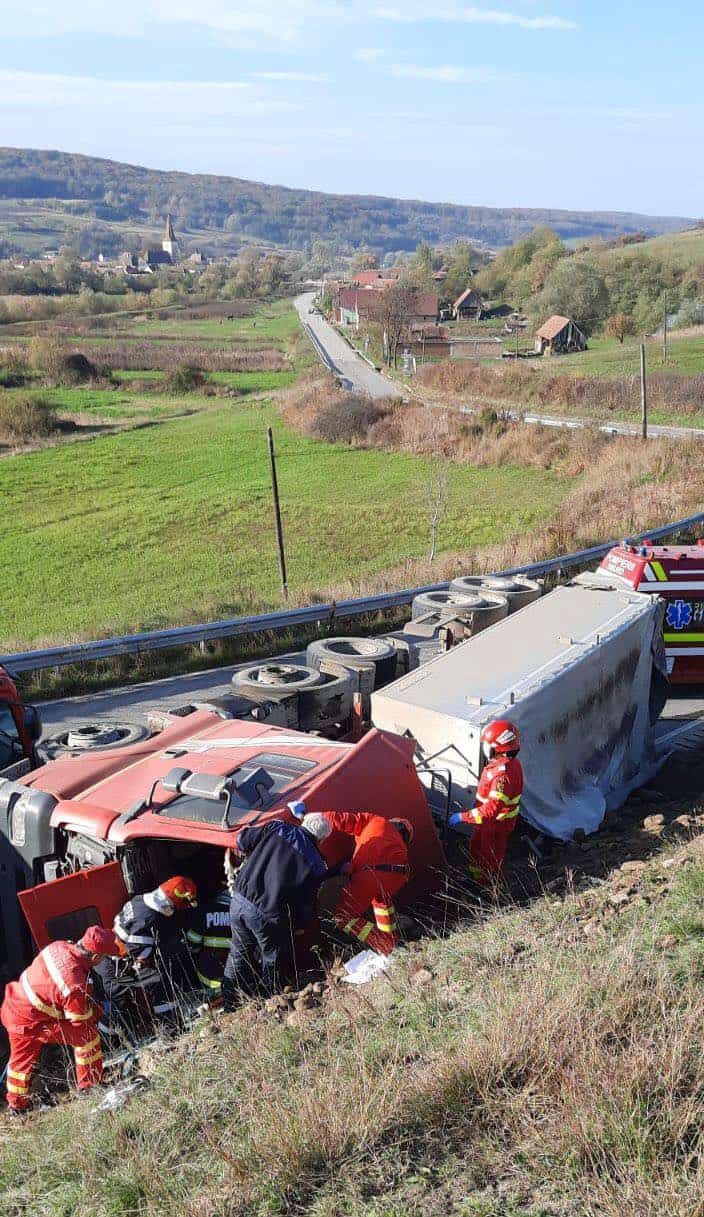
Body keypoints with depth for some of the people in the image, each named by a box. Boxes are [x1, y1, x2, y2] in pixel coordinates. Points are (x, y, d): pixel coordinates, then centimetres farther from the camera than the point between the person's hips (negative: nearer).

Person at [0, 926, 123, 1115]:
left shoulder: (59, 947, -12)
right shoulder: (76, 985, -33)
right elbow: (81, 1019, -15)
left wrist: (88, 1001, 14)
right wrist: (97, 1010, 6)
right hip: (32, 1023, -8)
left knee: (21, 1057, 28)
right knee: (88, 1035, 3)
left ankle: (16, 1105, 46)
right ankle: (90, 1086, 16)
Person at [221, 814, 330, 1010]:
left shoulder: (276, 827, 4)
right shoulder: (316, 865, -1)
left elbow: (243, 841, 8)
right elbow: (307, 905, 2)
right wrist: (299, 926, 20)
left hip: (239, 900, 5)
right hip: (268, 915, -4)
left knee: (239, 952, 24)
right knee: (273, 961, 19)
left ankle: (230, 1005, 39)